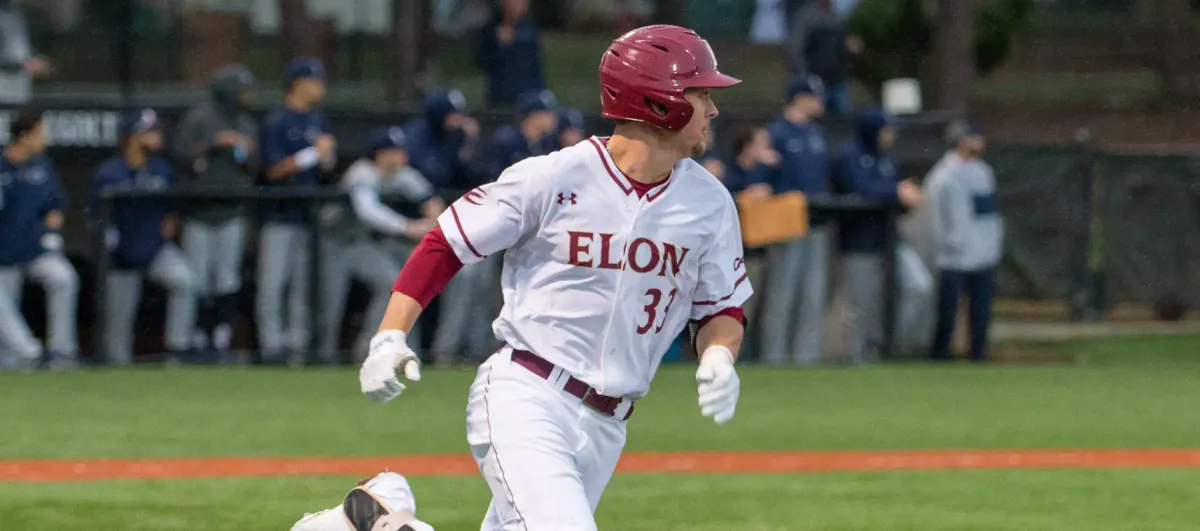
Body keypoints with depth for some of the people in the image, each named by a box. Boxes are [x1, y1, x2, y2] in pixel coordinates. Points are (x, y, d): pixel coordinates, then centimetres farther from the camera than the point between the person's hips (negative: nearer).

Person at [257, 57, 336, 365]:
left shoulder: (318, 121, 14)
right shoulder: (276, 122, -7)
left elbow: (329, 164, 17)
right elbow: (275, 169, -12)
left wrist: (327, 156, -6)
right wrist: (312, 155, -17)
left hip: (310, 212, 6)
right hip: (281, 213, -6)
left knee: (305, 282, 7)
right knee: (272, 282, -6)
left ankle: (299, 344, 11)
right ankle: (271, 344, -4)